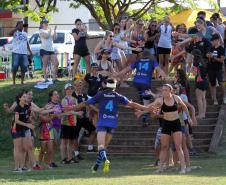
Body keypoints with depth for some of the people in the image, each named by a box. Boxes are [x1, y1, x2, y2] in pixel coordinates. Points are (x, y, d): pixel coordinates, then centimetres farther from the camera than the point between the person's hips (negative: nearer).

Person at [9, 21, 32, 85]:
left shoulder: (25, 34, 20)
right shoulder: (15, 32, 2)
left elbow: (27, 43, 22)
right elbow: (10, 33, -21)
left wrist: (30, 51, 12)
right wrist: (17, 28, -22)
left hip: (24, 53, 5)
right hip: (16, 53, -5)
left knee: (24, 68, 2)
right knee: (15, 68, -7)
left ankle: (22, 81, 10)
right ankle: (14, 82, -1)